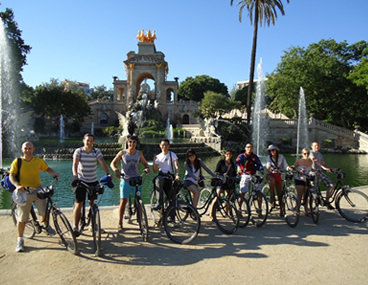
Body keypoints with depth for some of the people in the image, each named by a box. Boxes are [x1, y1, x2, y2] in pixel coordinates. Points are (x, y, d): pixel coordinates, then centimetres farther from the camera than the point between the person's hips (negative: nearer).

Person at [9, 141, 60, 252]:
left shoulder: (39, 161, 4)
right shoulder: (17, 162, -1)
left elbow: (47, 169, 15)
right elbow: (11, 176, -4)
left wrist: (55, 173, -6)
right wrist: (17, 185, -22)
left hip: (37, 191, 1)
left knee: (45, 212, -4)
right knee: (22, 218, 3)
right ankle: (20, 239, 22)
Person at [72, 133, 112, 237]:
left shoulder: (97, 151, -2)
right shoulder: (78, 151, -6)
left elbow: (102, 163, -15)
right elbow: (75, 164, -20)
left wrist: (108, 173, -32)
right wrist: (75, 175, -38)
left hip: (93, 181, 2)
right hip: (81, 181, -2)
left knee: (92, 203, 11)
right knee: (79, 204, -6)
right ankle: (75, 227, 0)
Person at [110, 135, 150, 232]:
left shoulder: (139, 153, 6)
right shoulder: (122, 152, -1)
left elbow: (145, 163, 14)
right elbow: (113, 163, -3)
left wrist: (147, 168, -9)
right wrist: (116, 170, -23)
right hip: (125, 180, -2)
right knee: (123, 201, -3)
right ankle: (120, 224, 8)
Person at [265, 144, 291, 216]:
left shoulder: (281, 157, 1)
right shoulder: (269, 157, -3)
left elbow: (285, 165, -5)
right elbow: (268, 163, -21)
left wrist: (288, 168, -27)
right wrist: (268, 167, -44)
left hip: (278, 175, 2)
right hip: (270, 175, -2)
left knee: (280, 193, 0)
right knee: (272, 180, -38)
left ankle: (281, 211, 9)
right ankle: (272, 198, -27)